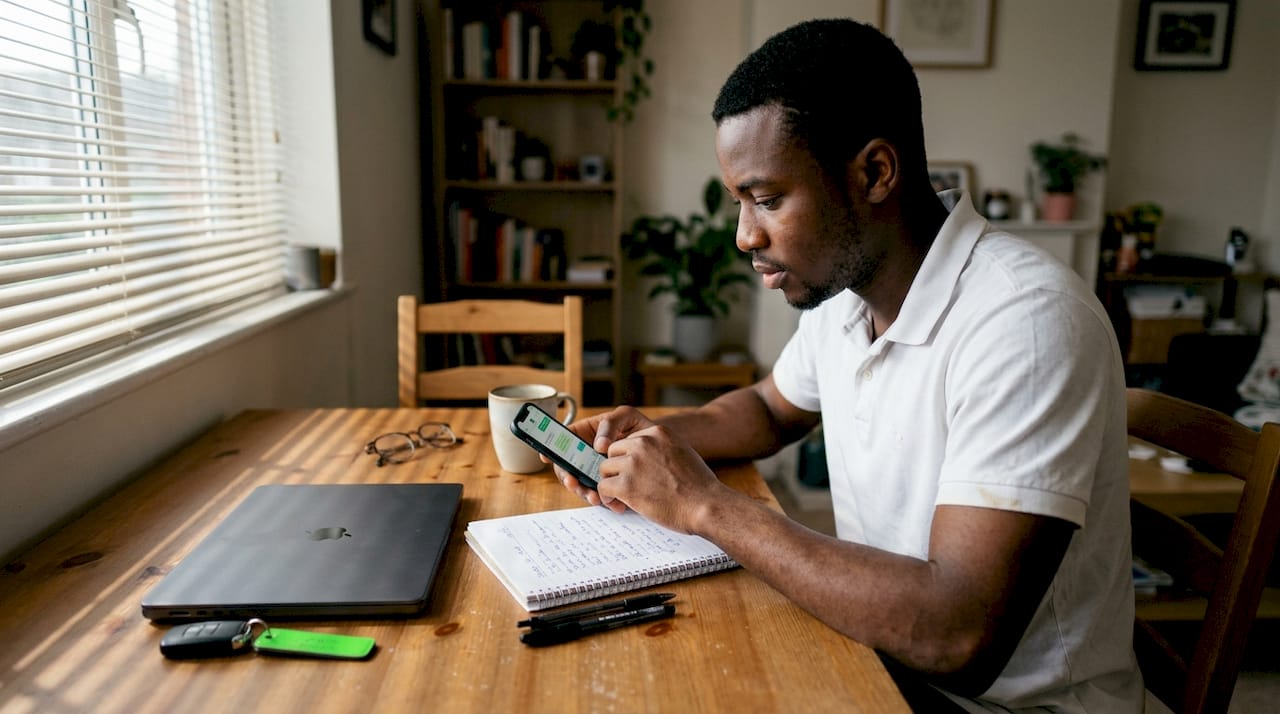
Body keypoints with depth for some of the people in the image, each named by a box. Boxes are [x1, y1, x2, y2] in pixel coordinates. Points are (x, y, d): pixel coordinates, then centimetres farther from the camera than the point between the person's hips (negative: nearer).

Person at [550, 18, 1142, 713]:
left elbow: (960, 636, -32)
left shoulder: (1028, 320, -26)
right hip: (877, 651, 6)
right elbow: (772, 409, 17)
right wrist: (650, 434, -3)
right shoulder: (842, 285, -1)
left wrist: (706, 504, -25)